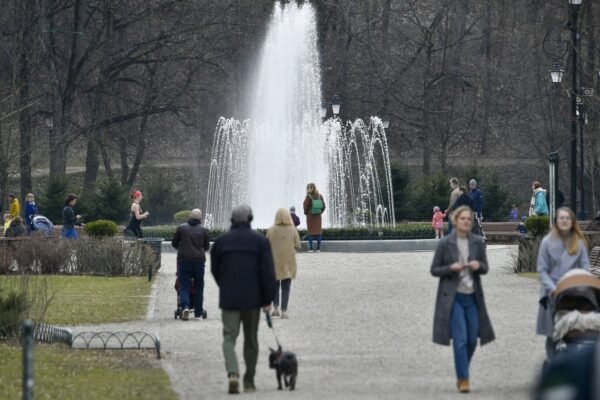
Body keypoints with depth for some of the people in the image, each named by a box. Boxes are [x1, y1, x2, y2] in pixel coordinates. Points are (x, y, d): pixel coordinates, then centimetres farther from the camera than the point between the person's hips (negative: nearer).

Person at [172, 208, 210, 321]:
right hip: (199, 260, 1)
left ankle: (185, 306, -24)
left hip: (184, 259, -1)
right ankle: (198, 313, 11)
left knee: (184, 286, 1)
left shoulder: (181, 228, 2)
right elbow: (207, 247, 13)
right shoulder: (203, 230, 3)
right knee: (199, 286, 10)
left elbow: (174, 243, 10)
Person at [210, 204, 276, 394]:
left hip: (229, 299, 0)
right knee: (251, 339, 12)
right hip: (252, 299, 0)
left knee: (229, 337, 1)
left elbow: (214, 269, 12)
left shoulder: (221, 241, 2)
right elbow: (268, 272, -7)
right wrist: (268, 299, -4)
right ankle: (249, 381, 15)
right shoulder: (260, 241, -3)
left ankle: (233, 373, -23)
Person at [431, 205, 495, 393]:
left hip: (473, 296, 4)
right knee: (460, 339, -11)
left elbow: (485, 268, 10)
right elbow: (434, 269, 0)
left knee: (472, 339, 7)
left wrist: (478, 265, -13)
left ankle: (462, 375, 26)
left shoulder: (477, 242, 3)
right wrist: (451, 268, -18)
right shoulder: (445, 243, -6)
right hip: (453, 297, -4)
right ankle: (463, 379, -5)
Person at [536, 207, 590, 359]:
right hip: (553, 294, -1)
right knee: (553, 332, -1)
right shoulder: (547, 242, -1)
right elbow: (542, 270, -1)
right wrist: (552, 288, -12)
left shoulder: (579, 242, 3)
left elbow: (585, 267, 4)